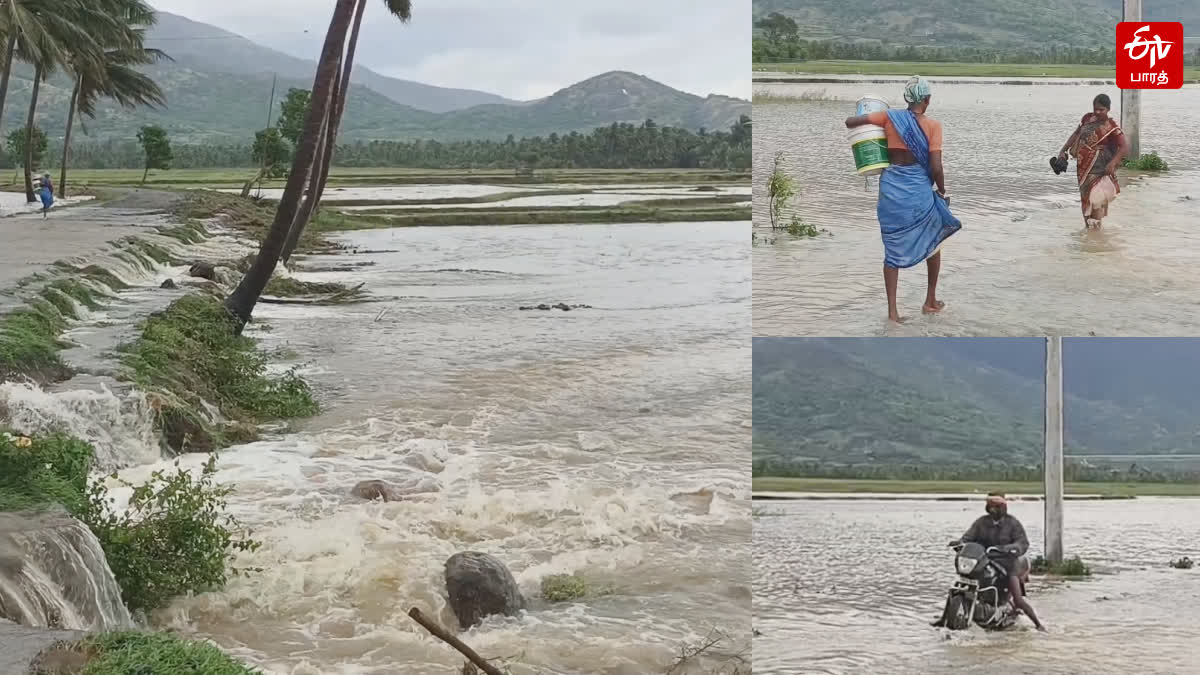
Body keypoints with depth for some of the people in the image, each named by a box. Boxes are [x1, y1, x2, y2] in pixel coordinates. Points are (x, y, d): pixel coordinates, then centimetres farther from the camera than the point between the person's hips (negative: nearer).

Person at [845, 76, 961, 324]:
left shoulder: (890, 117, 1)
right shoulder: (932, 125, -6)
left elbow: (850, 121, -2)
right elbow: (936, 167, -10)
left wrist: (864, 124, 21)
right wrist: (942, 192, 6)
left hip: (891, 185, 2)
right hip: (918, 188, -2)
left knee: (893, 248, 8)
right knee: (933, 239, 22)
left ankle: (892, 310, 2)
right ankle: (930, 301, 28)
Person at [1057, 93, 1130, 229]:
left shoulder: (1112, 127, -12)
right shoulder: (1087, 118, 6)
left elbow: (1124, 147, -18)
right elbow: (1076, 135, 18)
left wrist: (1113, 162, -31)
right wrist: (1063, 150, 9)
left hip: (1099, 168, -6)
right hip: (1083, 166, 6)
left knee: (1095, 197, -17)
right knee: (1085, 196, 10)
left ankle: (1096, 225, -14)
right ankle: (1088, 225, 18)